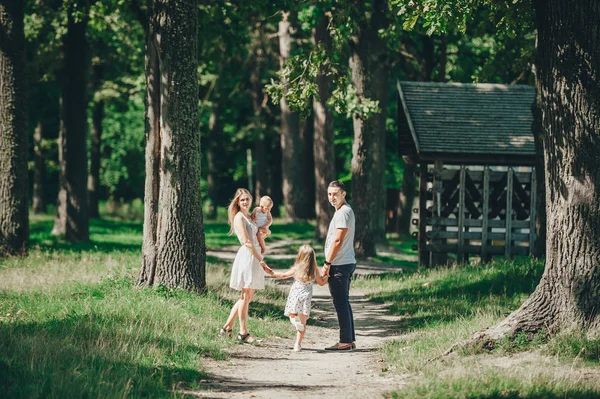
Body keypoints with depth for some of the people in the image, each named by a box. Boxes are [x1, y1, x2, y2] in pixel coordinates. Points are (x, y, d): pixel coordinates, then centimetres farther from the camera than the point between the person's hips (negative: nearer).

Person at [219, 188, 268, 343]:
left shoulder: (249, 217, 19)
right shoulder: (239, 217, -8)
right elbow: (246, 242, -15)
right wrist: (260, 259, -15)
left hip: (255, 256, 9)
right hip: (246, 256, -9)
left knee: (248, 297, 11)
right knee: (246, 296, -5)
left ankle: (227, 328, 16)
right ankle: (243, 333, -1)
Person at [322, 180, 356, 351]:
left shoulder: (343, 212, -15)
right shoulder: (345, 210, 19)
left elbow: (337, 241, -19)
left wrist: (327, 263, -16)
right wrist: (330, 263, 22)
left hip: (340, 266, -11)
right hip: (346, 263, 11)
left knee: (341, 303, -8)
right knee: (343, 303, 13)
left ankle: (345, 341, -6)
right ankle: (350, 340, 16)